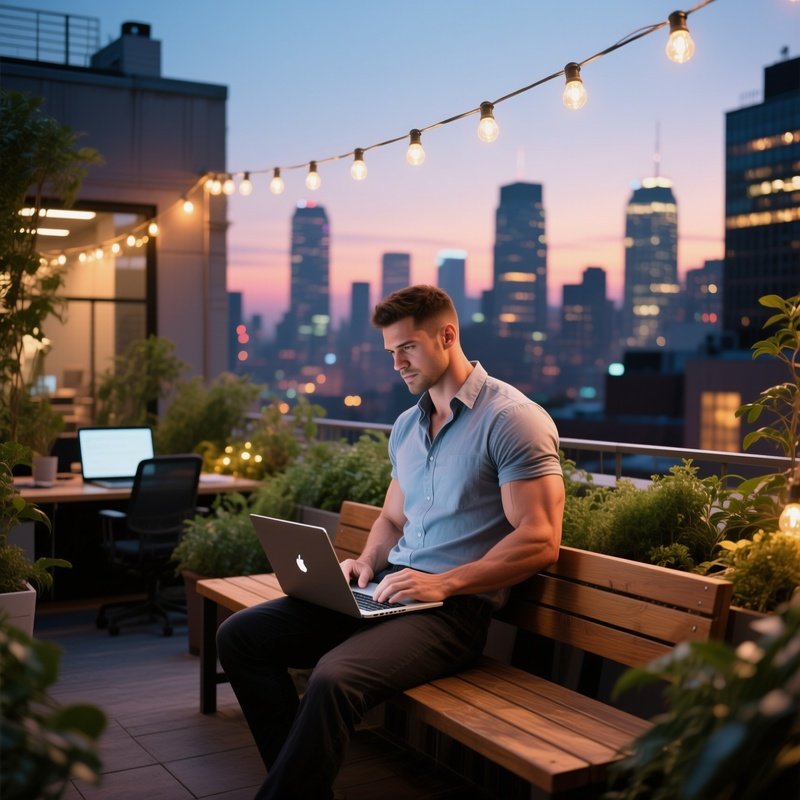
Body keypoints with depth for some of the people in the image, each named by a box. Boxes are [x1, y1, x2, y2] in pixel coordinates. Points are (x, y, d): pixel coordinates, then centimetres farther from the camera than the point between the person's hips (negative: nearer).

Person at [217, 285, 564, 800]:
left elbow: (541, 540, -16)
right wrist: (367, 561, 5)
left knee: (334, 677, -34)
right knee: (240, 636, -1)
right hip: (388, 588, 8)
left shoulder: (512, 418, -10)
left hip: (456, 604, -8)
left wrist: (443, 583, -21)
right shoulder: (406, 426, 16)